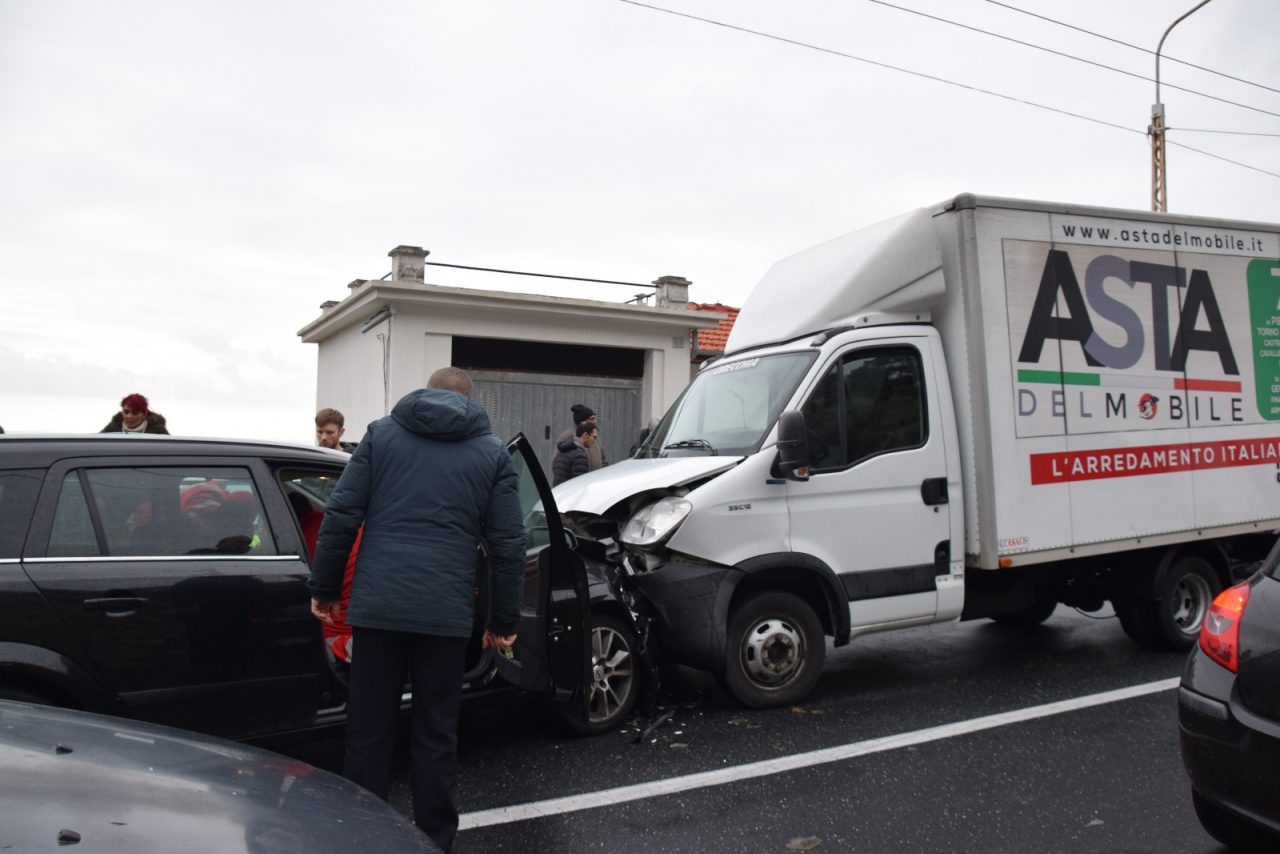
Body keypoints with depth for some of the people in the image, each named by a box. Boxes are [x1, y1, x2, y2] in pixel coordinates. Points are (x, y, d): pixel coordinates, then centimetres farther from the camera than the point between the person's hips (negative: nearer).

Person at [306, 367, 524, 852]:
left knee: (368, 731, 10)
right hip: (446, 611, 0)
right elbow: (509, 544, 4)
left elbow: (341, 516, 3)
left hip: (377, 604, 1)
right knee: (436, 733, 11)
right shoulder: (492, 453, 8)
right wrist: (503, 620, 11)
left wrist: (324, 588, 12)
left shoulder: (381, 434, 10)